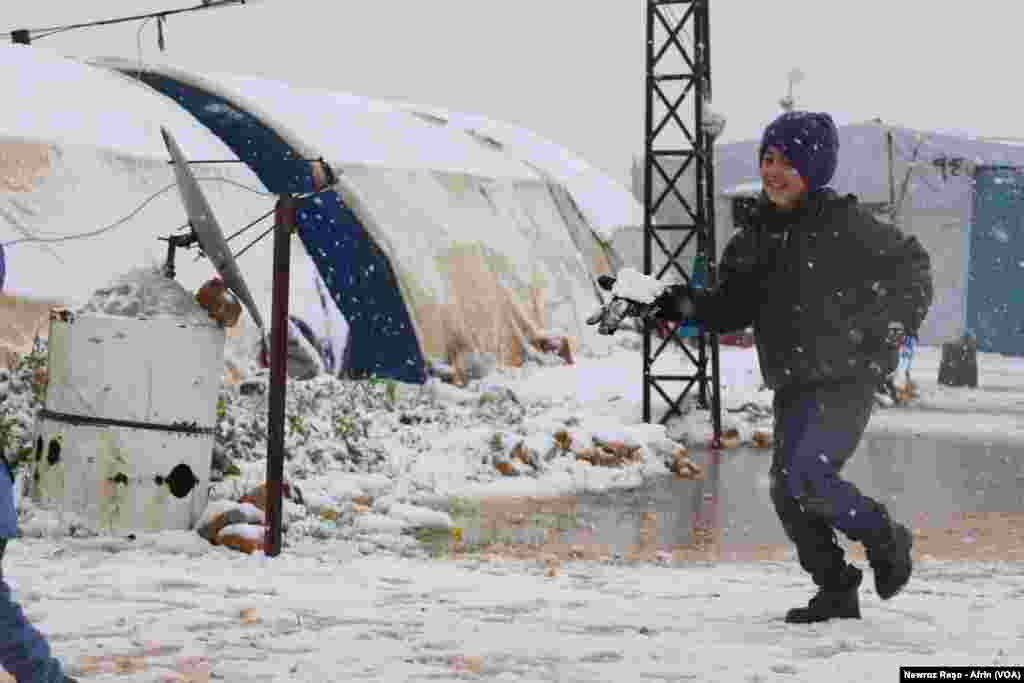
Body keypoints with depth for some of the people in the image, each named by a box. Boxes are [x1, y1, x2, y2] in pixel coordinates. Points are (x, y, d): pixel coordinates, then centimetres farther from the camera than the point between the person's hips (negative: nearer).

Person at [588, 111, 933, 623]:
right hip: (794, 387, 7)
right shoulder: (759, 236, 10)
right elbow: (731, 309, 10)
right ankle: (837, 591, 21)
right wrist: (660, 303, -1)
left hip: (845, 377, -7)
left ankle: (884, 538, 2)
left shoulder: (843, 223, -9)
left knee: (801, 475, -21)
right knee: (789, 494, 5)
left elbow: (910, 263, 1)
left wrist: (895, 329, -5)